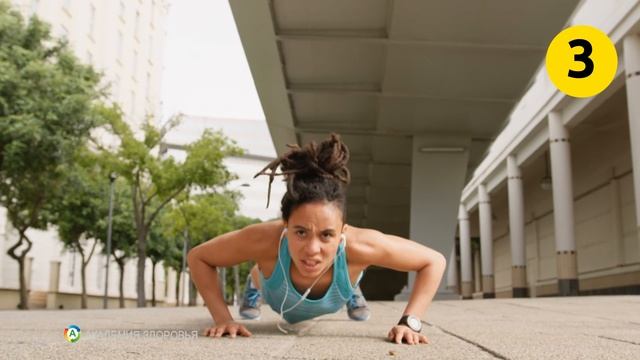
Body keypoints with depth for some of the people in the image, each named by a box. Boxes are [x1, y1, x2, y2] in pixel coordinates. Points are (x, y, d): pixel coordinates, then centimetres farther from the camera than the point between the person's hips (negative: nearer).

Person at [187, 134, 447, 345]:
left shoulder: (359, 245, -49)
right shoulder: (265, 240, -49)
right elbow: (197, 257, -30)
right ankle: (252, 287, 73)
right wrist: (222, 318, -37)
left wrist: (410, 322, -41)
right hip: (277, 296, -1)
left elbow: (434, 261, -33)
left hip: (335, 296, 1)